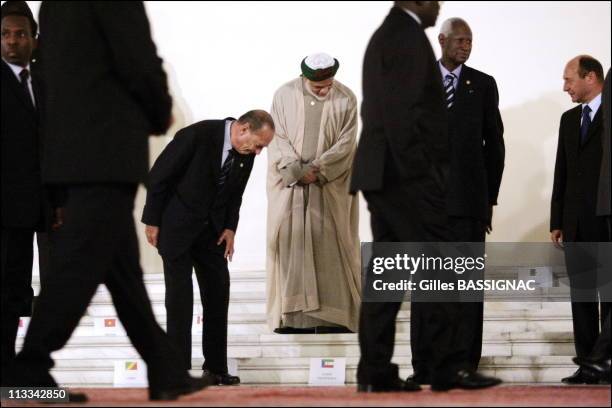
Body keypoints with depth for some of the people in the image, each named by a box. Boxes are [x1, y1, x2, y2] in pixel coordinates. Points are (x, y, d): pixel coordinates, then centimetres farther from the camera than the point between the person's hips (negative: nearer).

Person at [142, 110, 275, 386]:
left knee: (218, 293, 3)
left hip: (212, 228, 6)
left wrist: (230, 228, -2)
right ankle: (178, 369, 0)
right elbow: (159, 175, -17)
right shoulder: (197, 135, -24)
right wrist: (152, 222, -14)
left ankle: (216, 368, 11)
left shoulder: (246, 154, -5)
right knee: (179, 294, -6)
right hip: (177, 225, -6)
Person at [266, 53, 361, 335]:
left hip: (330, 186, -1)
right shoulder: (285, 95, 0)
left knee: (329, 244, -3)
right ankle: (294, 316, -2)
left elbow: (346, 144, -6)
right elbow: (278, 138, -2)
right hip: (290, 183, 1)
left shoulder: (346, 99, -3)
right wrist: (297, 170, -16)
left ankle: (332, 317, 0)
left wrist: (316, 169, -15)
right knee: (291, 240, -3)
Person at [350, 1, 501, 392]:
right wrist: (420, 171, -19)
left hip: (383, 174, 10)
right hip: (409, 174, -10)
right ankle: (448, 366, -7)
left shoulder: (386, 36, 21)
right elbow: (402, 111, -18)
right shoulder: (408, 37, -9)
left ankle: (376, 371, 5)